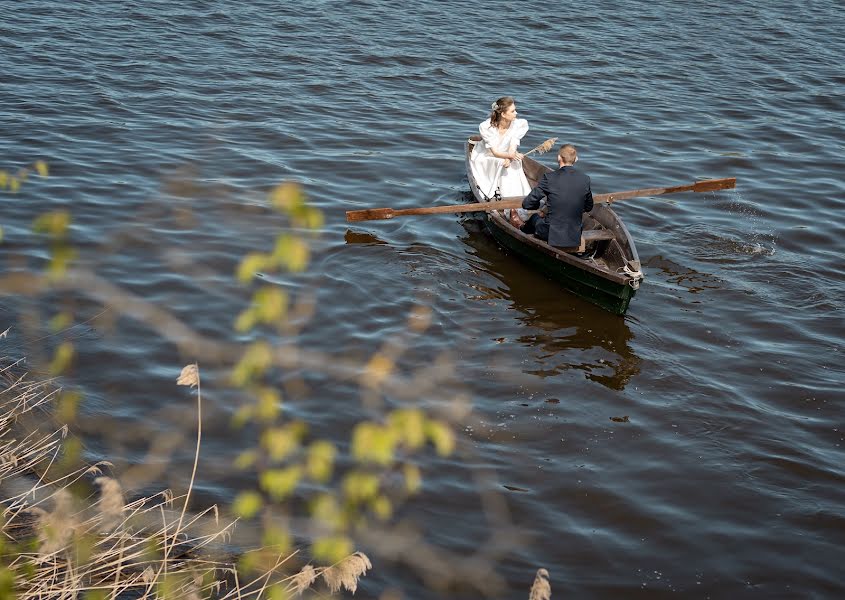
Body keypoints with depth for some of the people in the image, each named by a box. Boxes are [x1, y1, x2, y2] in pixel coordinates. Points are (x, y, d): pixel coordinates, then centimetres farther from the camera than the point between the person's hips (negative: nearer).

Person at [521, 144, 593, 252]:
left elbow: (527, 204, -10)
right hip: (575, 236, 3)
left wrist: (541, 205, 11)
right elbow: (588, 208, 10)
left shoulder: (549, 178, -16)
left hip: (551, 236, -3)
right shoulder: (585, 179, -6)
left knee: (535, 217, 32)